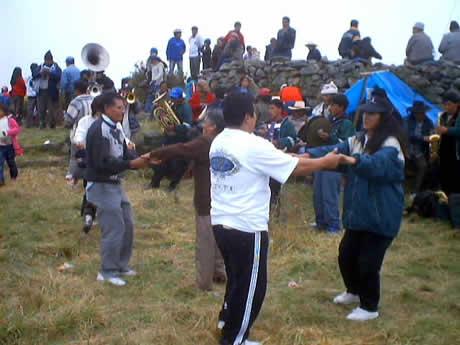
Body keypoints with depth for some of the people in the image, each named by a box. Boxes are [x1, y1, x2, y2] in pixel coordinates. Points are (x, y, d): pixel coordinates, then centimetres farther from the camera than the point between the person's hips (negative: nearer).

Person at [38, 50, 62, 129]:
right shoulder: (41, 66, 13)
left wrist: (50, 73, -24)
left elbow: (58, 77, -13)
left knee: (51, 109, -3)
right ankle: (42, 123, 14)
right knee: (41, 109, 5)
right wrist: (41, 73, -16)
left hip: (51, 91, -4)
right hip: (42, 91, 4)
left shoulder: (56, 67, 2)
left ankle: (52, 124, 7)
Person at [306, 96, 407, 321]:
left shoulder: (390, 145, -16)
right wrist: (310, 155, -24)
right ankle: (354, 291, 42)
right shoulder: (358, 140, 8)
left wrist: (355, 160, -57)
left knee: (368, 262, -2)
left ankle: (369, 307, 18)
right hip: (357, 212, 8)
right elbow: (334, 150, -6)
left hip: (381, 216, -7)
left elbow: (378, 163, -37)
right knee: (346, 254, 16)